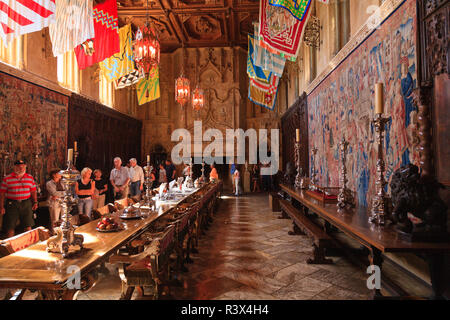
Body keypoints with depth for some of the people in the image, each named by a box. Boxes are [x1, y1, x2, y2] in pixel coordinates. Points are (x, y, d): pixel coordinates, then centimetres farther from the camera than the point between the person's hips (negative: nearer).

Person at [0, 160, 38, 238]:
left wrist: (35, 202, 4)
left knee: (28, 226, 6)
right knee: (10, 227, 4)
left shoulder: (30, 178, 7)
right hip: (12, 204, -2)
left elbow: (33, 191, 13)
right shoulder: (7, 179, -1)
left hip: (26, 204, 2)